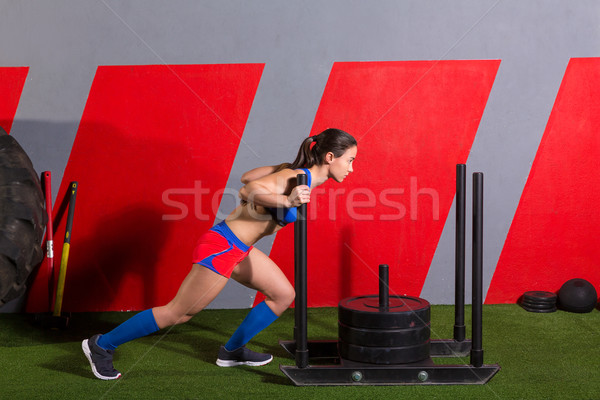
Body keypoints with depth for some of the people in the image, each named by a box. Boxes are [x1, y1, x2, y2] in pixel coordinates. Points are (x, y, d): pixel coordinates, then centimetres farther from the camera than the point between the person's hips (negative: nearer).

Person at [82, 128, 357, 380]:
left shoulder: (295, 173, 7)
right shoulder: (295, 178, -20)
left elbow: (247, 177, 16)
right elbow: (250, 189, -35)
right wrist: (286, 201, -45)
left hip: (238, 249, 10)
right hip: (221, 247, -10)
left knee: (283, 295, 13)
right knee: (178, 313, 0)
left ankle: (232, 352, 25)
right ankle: (101, 345, 11)